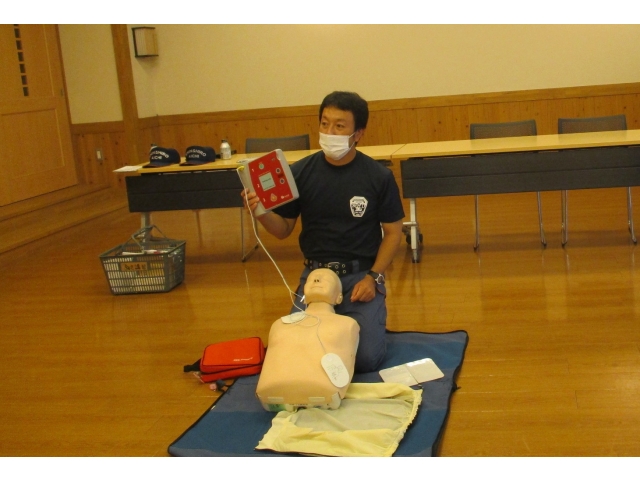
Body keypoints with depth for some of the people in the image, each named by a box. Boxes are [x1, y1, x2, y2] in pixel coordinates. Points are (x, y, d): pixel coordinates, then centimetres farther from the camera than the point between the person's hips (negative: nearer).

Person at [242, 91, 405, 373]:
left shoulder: (379, 177, -7)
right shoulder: (301, 172, -3)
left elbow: (393, 231, 1)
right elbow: (283, 229, 5)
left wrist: (373, 277, -11)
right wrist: (261, 213, -17)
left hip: (361, 275, -1)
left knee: (366, 358, -15)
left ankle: (366, 316, 19)